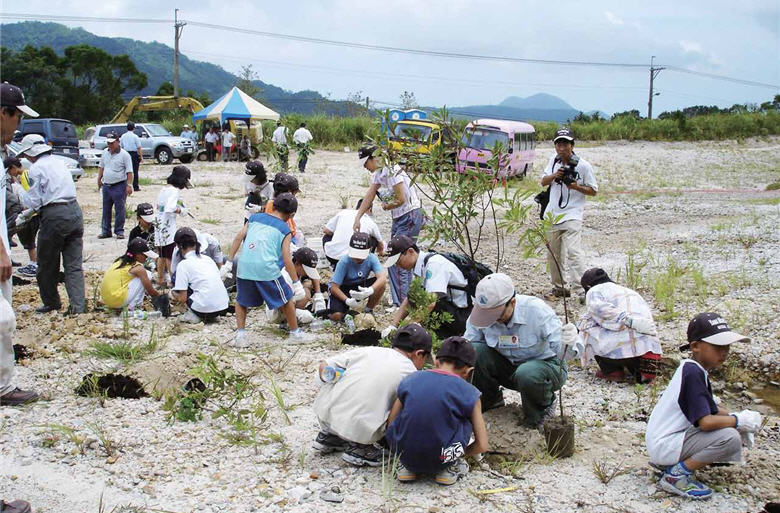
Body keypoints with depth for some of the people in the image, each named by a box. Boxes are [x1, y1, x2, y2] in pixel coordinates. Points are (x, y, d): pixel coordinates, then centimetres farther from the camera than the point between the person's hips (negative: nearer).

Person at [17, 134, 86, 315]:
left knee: (47, 265, 12)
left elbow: (34, 201, -6)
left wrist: (22, 196, 16)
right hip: (74, 211, 7)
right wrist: (34, 209, 27)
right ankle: (78, 305, -2)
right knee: (74, 264, 6)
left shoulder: (37, 168, -6)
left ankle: (51, 302, 26)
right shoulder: (59, 163, 16)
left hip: (55, 217, -7)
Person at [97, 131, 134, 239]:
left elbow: (129, 172, -10)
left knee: (119, 210, -2)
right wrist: (99, 180, 22)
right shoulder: (105, 152, 10)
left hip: (119, 186, -6)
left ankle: (119, 231, 7)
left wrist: (129, 185, -16)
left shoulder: (124, 155, -8)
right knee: (106, 210, 11)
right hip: (106, 186, 6)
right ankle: (106, 231, 19)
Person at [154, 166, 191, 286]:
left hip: (158, 226, 8)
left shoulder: (163, 189, 10)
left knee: (162, 255, 17)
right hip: (169, 228, -8)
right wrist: (180, 211, -11)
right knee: (171, 257, 2)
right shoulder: (175, 191, -16)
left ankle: (160, 278, 25)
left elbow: (159, 207, 13)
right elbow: (169, 208, -28)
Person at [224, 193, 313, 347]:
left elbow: (239, 238, 9)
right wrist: (296, 283, 2)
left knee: (241, 301, 24)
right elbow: (286, 259, -1)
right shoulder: (285, 230, 7)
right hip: (267, 269, -3)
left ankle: (240, 335, 14)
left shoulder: (255, 217, 17)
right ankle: (295, 333, 30)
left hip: (244, 266, 3)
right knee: (287, 300, 18)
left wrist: (229, 262, 11)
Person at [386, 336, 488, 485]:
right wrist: (460, 454, 23)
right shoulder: (469, 392, 0)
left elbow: (391, 423, 11)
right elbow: (482, 445, 2)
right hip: (440, 460, -2)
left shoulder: (409, 380, 7)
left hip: (404, 454, 3)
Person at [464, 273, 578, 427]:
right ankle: (489, 399, 5)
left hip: (545, 364, -4)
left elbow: (560, 351, -32)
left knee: (527, 373, -39)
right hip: (507, 367, 4)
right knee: (473, 351, -23)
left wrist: (567, 343, -55)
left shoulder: (537, 310, -27)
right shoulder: (483, 312, -16)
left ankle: (542, 408, -3)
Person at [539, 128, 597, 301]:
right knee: (552, 253, 12)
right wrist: (554, 175, -10)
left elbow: (593, 191, -3)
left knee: (572, 251, -20)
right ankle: (559, 287, 26)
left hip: (572, 215, -6)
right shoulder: (554, 160, 8)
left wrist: (576, 186, -21)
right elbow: (543, 182, 10)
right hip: (552, 214, 6)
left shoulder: (583, 165, -8)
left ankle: (582, 288, -19)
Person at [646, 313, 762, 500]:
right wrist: (739, 421, -12)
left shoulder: (697, 369, 9)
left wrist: (736, 418, 2)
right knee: (730, 438, -22)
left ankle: (668, 462, 13)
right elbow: (706, 422, -27)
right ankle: (676, 475, -9)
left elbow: (710, 408, 19)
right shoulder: (692, 373, -22)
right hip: (664, 444, -10)